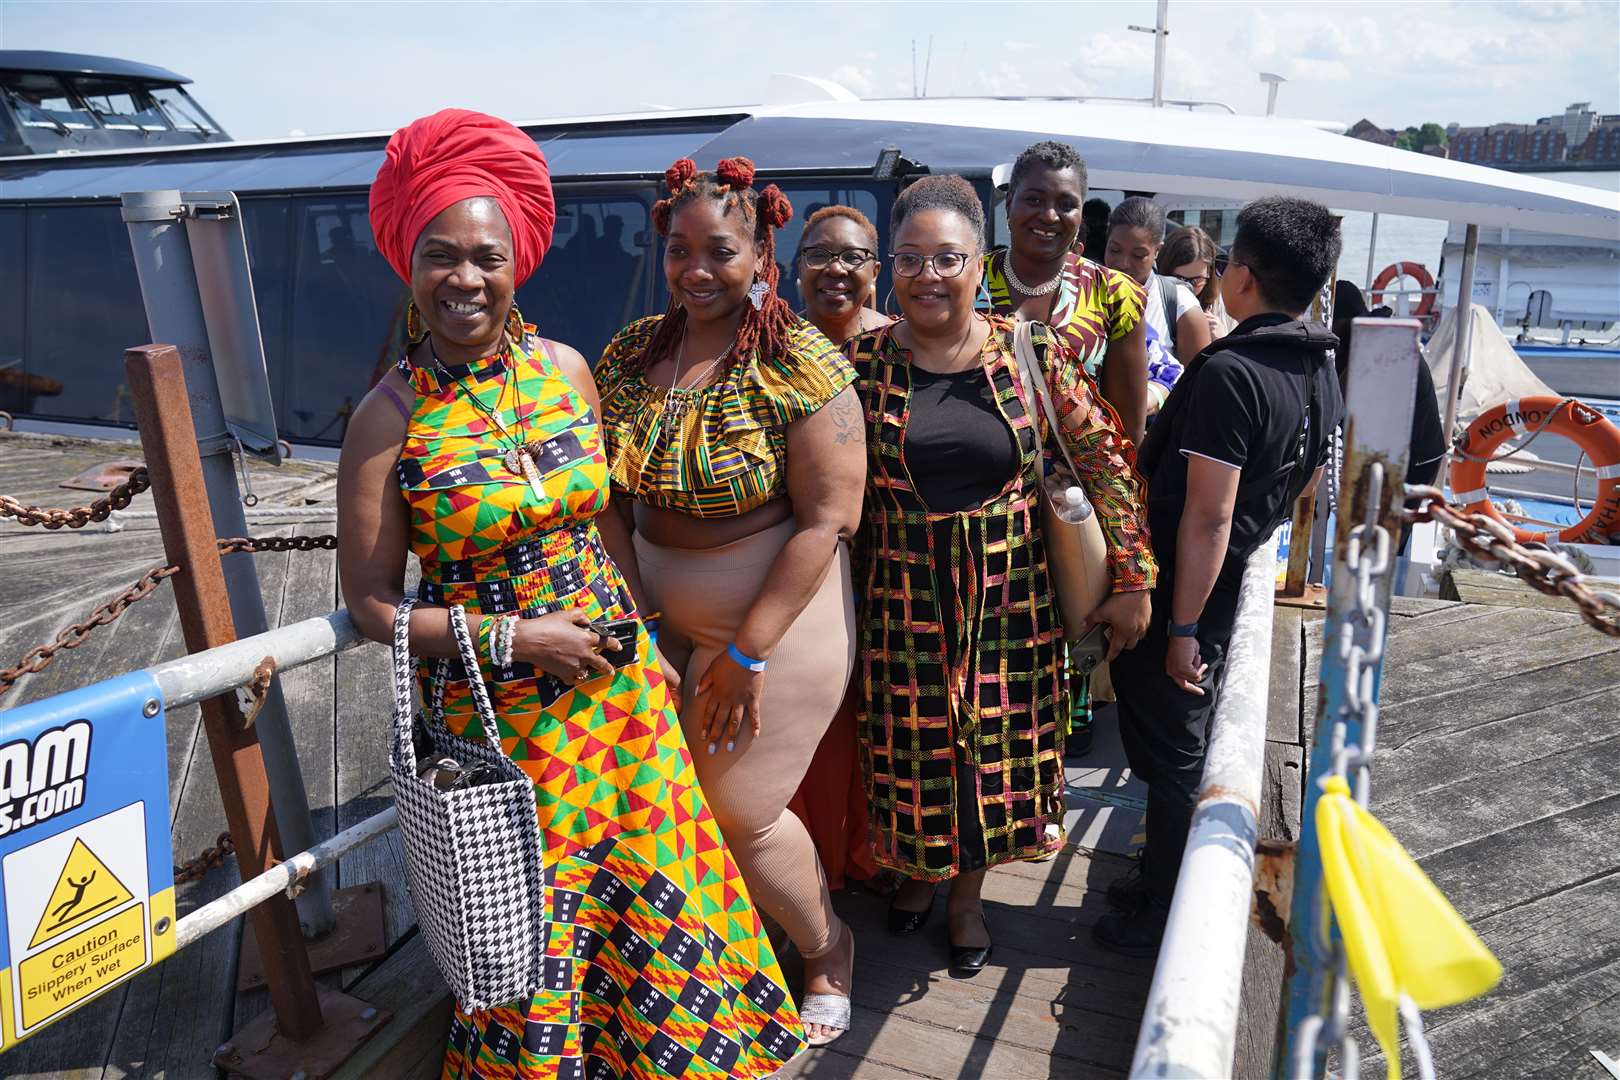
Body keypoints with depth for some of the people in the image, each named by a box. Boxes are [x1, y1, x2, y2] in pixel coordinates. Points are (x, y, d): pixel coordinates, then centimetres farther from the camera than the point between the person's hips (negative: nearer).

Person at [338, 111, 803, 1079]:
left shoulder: (566, 369, -1)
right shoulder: (392, 415, -12)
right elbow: (372, 602, -9)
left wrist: (621, 617, 6)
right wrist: (511, 638, -16)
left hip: (619, 683, 4)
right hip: (494, 707, -4)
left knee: (661, 889, 15)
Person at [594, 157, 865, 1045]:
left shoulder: (802, 365, -15)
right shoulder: (630, 354, 2)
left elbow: (828, 518, -17)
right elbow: (610, 496, 5)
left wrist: (748, 650, -16)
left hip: (781, 616, -5)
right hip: (664, 620, 5)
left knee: (742, 814, 1)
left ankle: (826, 947, 32)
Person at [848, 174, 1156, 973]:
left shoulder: (1030, 352, -5)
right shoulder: (865, 361, -5)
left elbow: (1104, 457, -2)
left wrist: (1131, 577, -5)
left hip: (1009, 598, 0)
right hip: (902, 597, 0)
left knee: (996, 744, 12)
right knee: (912, 744, 13)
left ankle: (967, 891, 38)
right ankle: (919, 868, 43)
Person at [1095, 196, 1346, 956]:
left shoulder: (1229, 373, -23)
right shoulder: (1322, 373, 6)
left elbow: (1208, 516, -25)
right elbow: (1302, 489, 17)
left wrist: (1182, 628, -21)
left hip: (1182, 587, -9)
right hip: (1231, 581, 9)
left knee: (1169, 752, 5)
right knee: (1183, 740, 21)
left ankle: (1165, 919, 20)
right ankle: (1161, 880, 36)